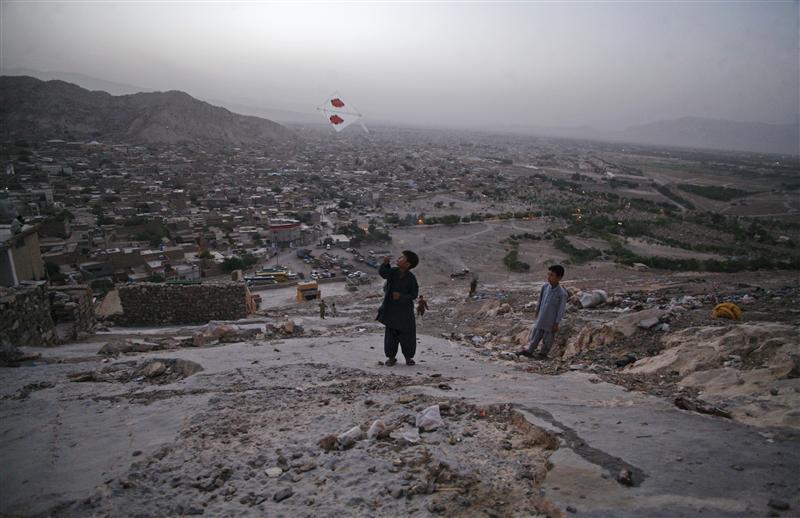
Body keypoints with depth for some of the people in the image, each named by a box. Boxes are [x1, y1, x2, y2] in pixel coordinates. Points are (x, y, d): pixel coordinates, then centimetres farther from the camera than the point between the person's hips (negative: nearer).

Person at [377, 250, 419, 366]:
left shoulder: (411, 278, -14)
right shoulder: (393, 271, -8)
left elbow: (414, 294, -11)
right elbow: (382, 273, -25)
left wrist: (401, 296, -26)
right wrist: (385, 263, -41)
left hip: (405, 309, -2)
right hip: (391, 308, 2)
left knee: (407, 334, 6)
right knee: (391, 333, 7)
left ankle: (408, 357, 24)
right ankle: (391, 357, 21)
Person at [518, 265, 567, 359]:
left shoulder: (562, 293, -22)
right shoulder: (545, 286, -7)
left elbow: (561, 309, -15)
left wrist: (556, 323, -11)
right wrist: (537, 312, 16)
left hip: (550, 321, -4)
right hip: (540, 318, 5)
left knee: (547, 339, 12)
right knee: (535, 335, 11)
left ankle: (543, 353, 29)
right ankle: (529, 350, 21)